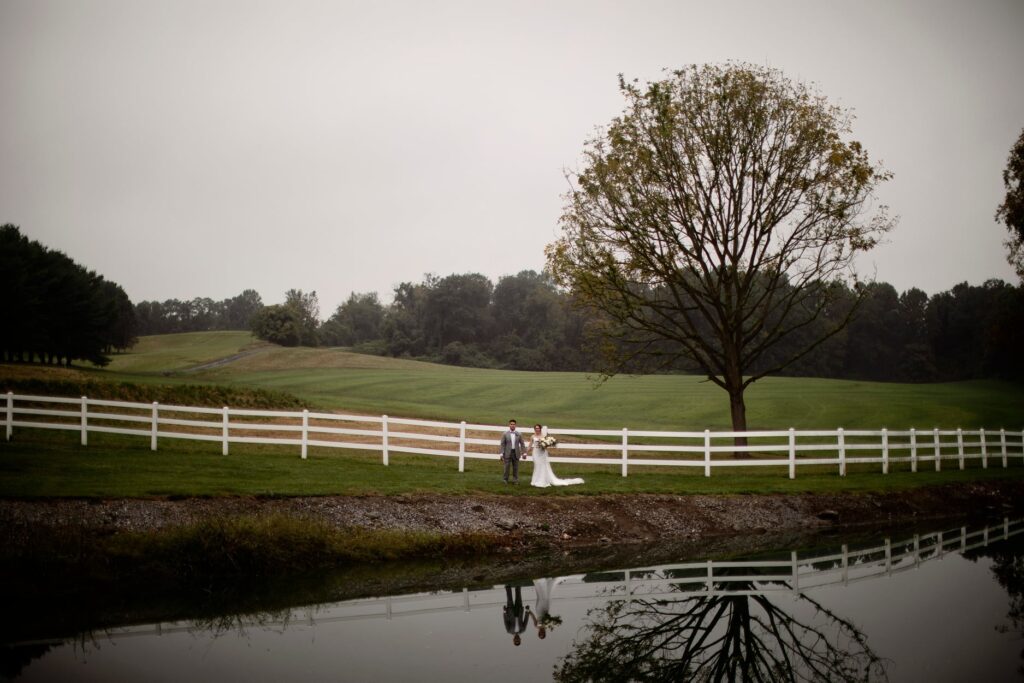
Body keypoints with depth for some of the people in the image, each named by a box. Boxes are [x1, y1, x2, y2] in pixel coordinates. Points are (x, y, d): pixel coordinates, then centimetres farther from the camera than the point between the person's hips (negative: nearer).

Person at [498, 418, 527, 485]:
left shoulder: (519, 434, 5)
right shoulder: (505, 434, 0)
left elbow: (522, 444, 8)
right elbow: (502, 444, -2)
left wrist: (524, 453, 2)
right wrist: (501, 454, -8)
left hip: (516, 453, 2)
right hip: (507, 453, -2)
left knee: (516, 467, 4)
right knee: (507, 467, -1)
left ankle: (515, 480, 12)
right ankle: (505, 479, 12)